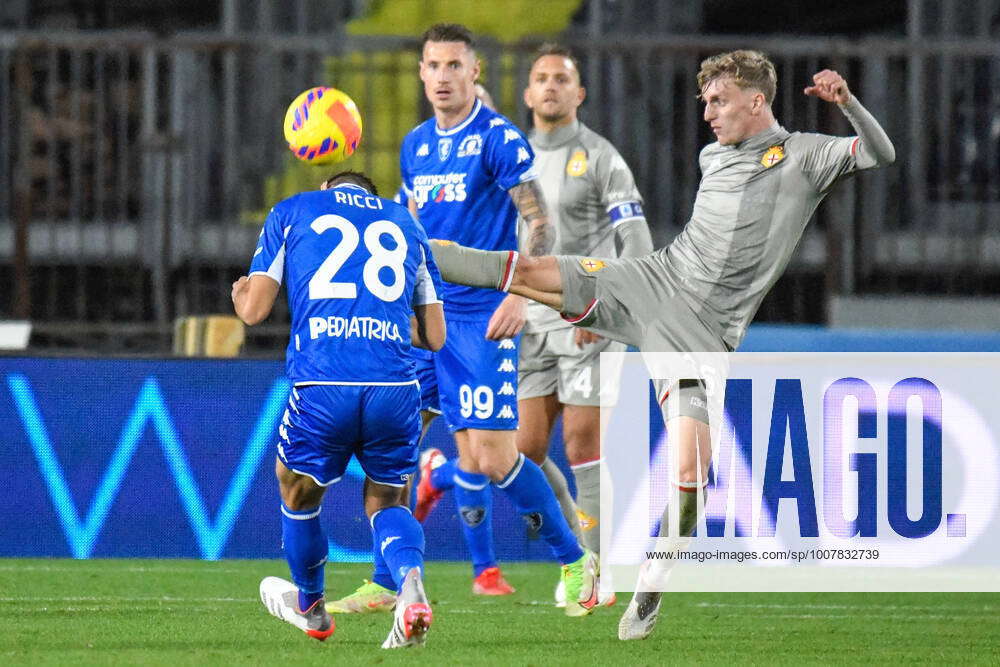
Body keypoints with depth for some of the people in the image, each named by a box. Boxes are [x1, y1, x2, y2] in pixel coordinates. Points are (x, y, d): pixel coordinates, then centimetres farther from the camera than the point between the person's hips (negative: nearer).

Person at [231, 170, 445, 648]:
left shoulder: (291, 213, 16)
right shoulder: (406, 224, 23)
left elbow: (254, 310, 10)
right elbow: (435, 336, 22)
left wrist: (240, 295, 33)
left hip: (322, 386, -2)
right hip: (395, 388, 2)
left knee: (298, 490, 24)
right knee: (387, 502, 18)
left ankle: (309, 607, 41)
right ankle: (411, 583, -12)